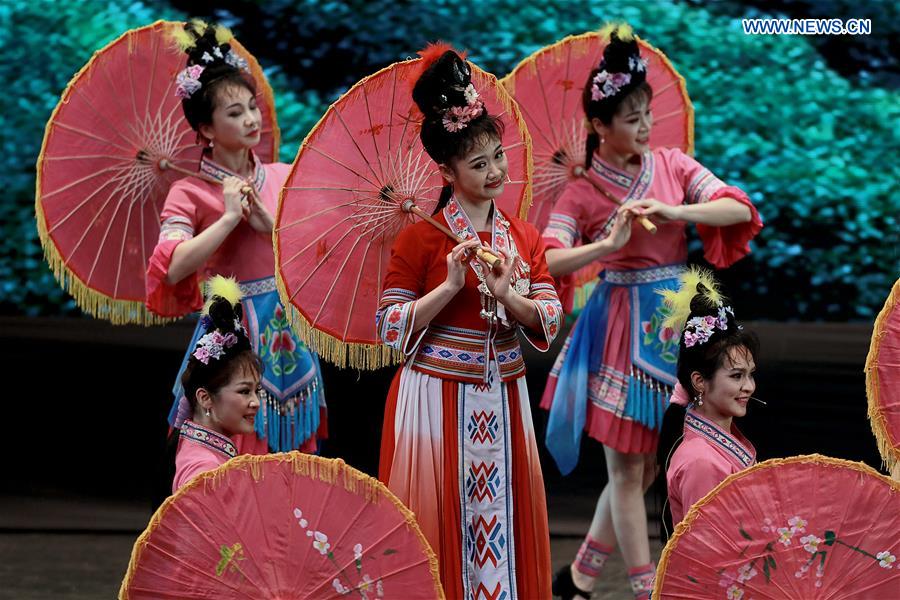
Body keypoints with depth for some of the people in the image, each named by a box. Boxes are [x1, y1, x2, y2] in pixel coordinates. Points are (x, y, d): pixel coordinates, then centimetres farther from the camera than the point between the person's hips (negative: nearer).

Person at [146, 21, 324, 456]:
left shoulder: (282, 178, 7)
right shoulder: (190, 192, -7)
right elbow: (173, 268, -21)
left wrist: (269, 225, -12)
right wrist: (229, 219, -19)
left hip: (287, 332, 5)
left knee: (289, 447, 9)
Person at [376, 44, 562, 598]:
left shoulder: (524, 237, 6)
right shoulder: (421, 238, -7)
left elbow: (551, 320, 1)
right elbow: (390, 327, -10)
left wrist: (510, 297, -18)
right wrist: (451, 286, -20)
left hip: (503, 400, 4)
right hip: (437, 398, -4)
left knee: (505, 515, 7)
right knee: (439, 519, -1)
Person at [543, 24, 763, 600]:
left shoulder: (673, 164, 3)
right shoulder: (582, 190, -5)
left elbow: (740, 210, -6)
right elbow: (549, 261, -14)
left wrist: (673, 211, -20)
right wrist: (607, 245, -28)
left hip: (673, 322, 4)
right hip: (622, 327, -4)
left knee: (643, 464, 10)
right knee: (628, 466, -1)